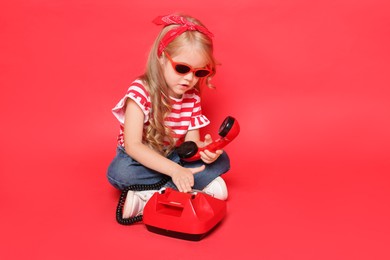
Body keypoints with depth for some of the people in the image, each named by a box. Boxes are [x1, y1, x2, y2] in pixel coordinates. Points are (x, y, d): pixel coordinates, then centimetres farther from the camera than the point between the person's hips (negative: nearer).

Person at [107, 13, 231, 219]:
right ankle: (200, 187, -26)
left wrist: (204, 149, -33)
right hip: (140, 159, -4)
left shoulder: (192, 98, -6)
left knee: (220, 160, -13)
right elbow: (133, 146, -28)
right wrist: (175, 170, -40)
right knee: (119, 172, -36)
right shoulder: (141, 90, -22)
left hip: (173, 158, 5)